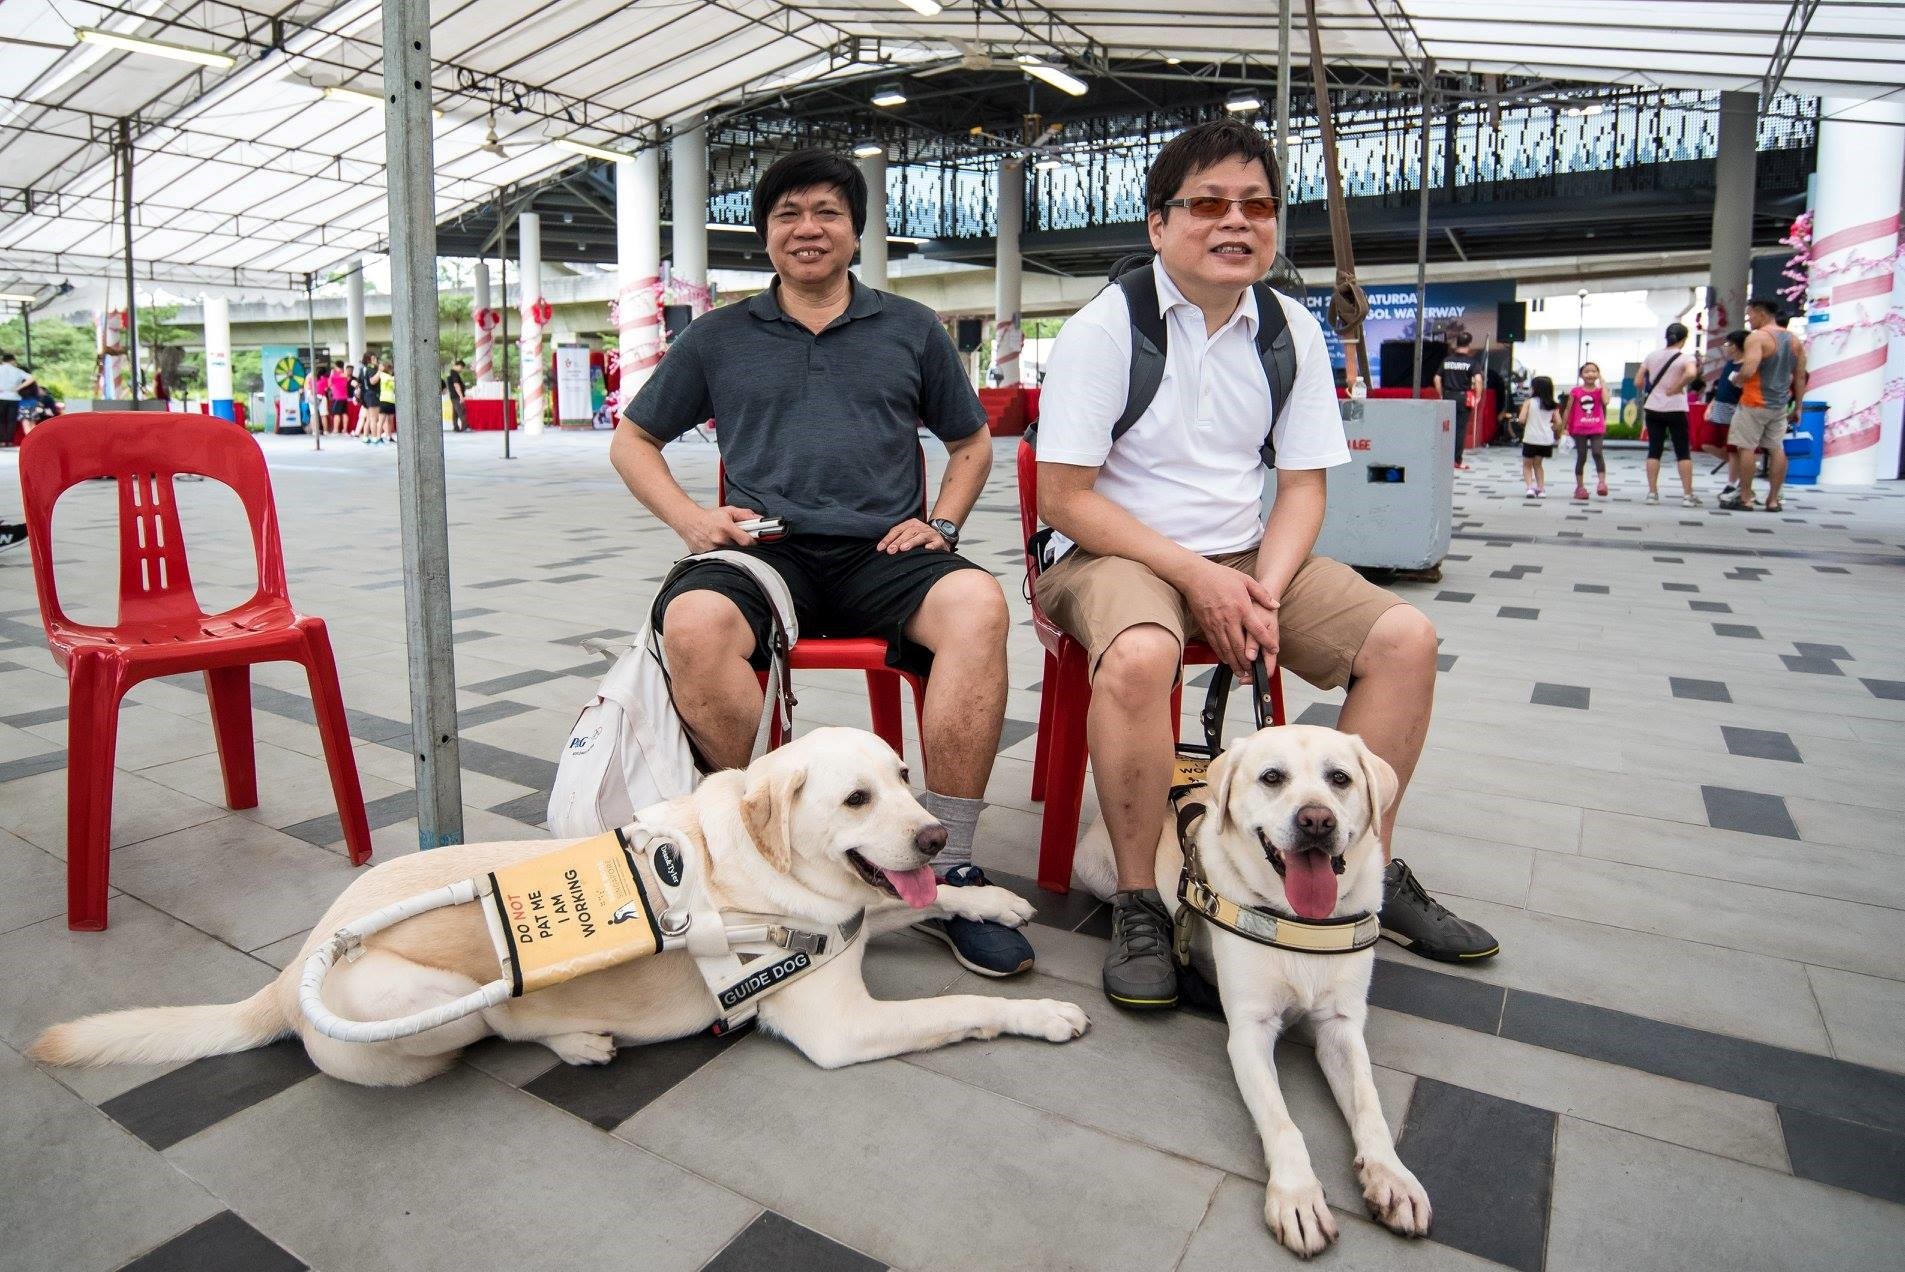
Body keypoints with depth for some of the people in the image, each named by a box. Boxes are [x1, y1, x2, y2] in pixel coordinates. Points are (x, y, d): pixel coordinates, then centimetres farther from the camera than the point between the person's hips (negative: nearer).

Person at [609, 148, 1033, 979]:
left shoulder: (911, 329, 18)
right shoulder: (718, 338, 17)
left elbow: (972, 443, 24)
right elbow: (631, 441, 22)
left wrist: (941, 522, 5)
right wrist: (689, 518, 3)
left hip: (883, 554, 0)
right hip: (764, 550, 0)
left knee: (978, 604, -33)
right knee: (692, 623, -34)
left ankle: (946, 869, -24)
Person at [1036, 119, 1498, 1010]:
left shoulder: (1293, 331, 5)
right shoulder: (1104, 327, -10)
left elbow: (1303, 487, 6)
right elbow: (1064, 498, -14)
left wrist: (1265, 590, -14)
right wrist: (1198, 577, -19)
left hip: (1244, 556, 6)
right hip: (1112, 553, -5)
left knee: (1405, 637, -10)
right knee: (1139, 654, -38)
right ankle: (1137, 901, -17)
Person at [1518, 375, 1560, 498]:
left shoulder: (1529, 402, -6)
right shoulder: (1552, 405, 6)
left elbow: (1521, 420, -14)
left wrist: (1517, 419, 7)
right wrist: (1549, 426, 20)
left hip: (1531, 438, -4)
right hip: (1546, 439, 4)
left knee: (1527, 465, 11)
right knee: (1537, 464, 21)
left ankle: (1530, 487, -7)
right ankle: (1541, 489, 13)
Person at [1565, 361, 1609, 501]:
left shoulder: (1600, 390, 3)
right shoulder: (1576, 391, 2)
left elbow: (1606, 402, -19)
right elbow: (1568, 410, 8)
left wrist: (1601, 381, -11)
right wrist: (1565, 428, 5)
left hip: (1597, 429, -1)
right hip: (1579, 429, 1)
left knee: (1598, 453, -17)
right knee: (1581, 457, 6)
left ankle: (1602, 482, -17)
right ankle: (1580, 487, 13)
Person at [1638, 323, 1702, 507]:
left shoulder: (1651, 356, 5)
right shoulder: (1686, 357, -7)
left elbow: (1638, 383, 4)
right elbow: (1691, 374, -28)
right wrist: (1678, 387, -13)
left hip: (1652, 408, 3)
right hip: (1675, 409, -3)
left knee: (1654, 450, 7)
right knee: (1683, 452, 3)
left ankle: (1652, 493, 3)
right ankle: (1687, 495, 1)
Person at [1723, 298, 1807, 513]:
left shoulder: (1757, 337, -12)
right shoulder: (1794, 340, 12)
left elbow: (1748, 371, -24)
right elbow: (1800, 377, 14)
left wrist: (1736, 380, -3)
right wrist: (1797, 406, 18)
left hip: (1755, 403, -7)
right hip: (1781, 405, 8)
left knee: (1746, 448, -2)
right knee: (1777, 449, 9)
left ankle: (1745, 499, -1)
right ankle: (1773, 500, 12)